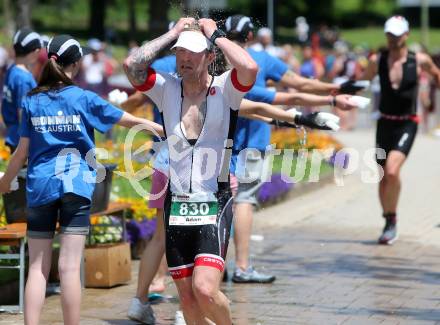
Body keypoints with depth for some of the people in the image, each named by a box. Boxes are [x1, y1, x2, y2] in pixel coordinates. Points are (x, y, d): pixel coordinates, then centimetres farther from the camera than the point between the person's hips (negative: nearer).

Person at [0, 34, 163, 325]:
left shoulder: (32, 101, 3)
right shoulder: (84, 99, -1)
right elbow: (132, 121, 4)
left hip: (40, 186, 2)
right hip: (76, 184, -2)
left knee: (37, 267, 5)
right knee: (70, 267, -3)